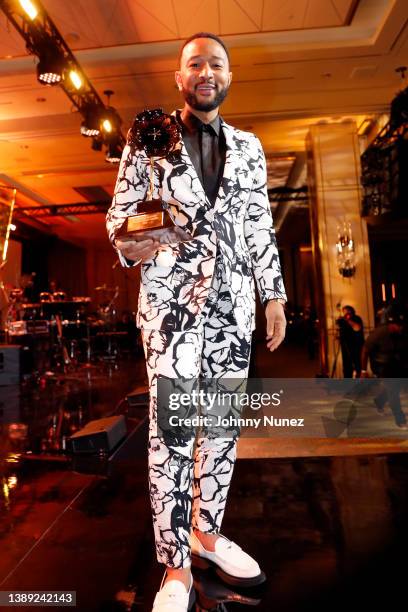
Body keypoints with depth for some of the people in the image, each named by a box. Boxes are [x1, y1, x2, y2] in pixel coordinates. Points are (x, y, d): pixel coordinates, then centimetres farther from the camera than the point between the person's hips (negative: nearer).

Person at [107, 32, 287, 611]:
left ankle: (207, 532, 31)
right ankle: (175, 566, 17)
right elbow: (120, 211, 6)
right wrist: (130, 245, -18)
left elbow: (260, 226, 14)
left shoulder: (248, 146, 17)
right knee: (171, 428, -3)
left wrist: (274, 294, 8)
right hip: (171, 297, -3)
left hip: (234, 301, 4)